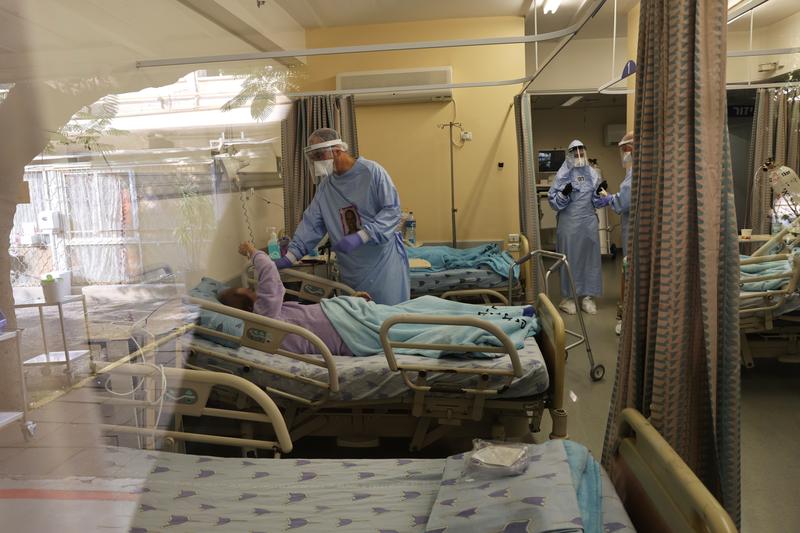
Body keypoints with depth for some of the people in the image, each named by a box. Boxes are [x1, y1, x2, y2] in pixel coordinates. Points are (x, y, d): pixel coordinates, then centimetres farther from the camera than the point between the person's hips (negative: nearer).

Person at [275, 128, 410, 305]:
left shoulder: (372, 171, -9)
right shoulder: (324, 186, 10)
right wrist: (290, 256, -2)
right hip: (352, 270, 5)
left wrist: (360, 237, -24)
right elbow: (311, 223, 9)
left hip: (383, 262, -5)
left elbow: (392, 210, -14)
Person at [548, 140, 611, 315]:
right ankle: (567, 297, 10)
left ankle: (587, 296, 15)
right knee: (569, 259, 1)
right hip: (569, 223, -4)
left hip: (589, 222, 4)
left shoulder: (592, 174, 8)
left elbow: (597, 201, 10)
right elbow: (553, 201, -6)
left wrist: (602, 194, -9)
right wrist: (564, 194, -23)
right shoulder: (562, 175, -2)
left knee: (589, 258, 6)